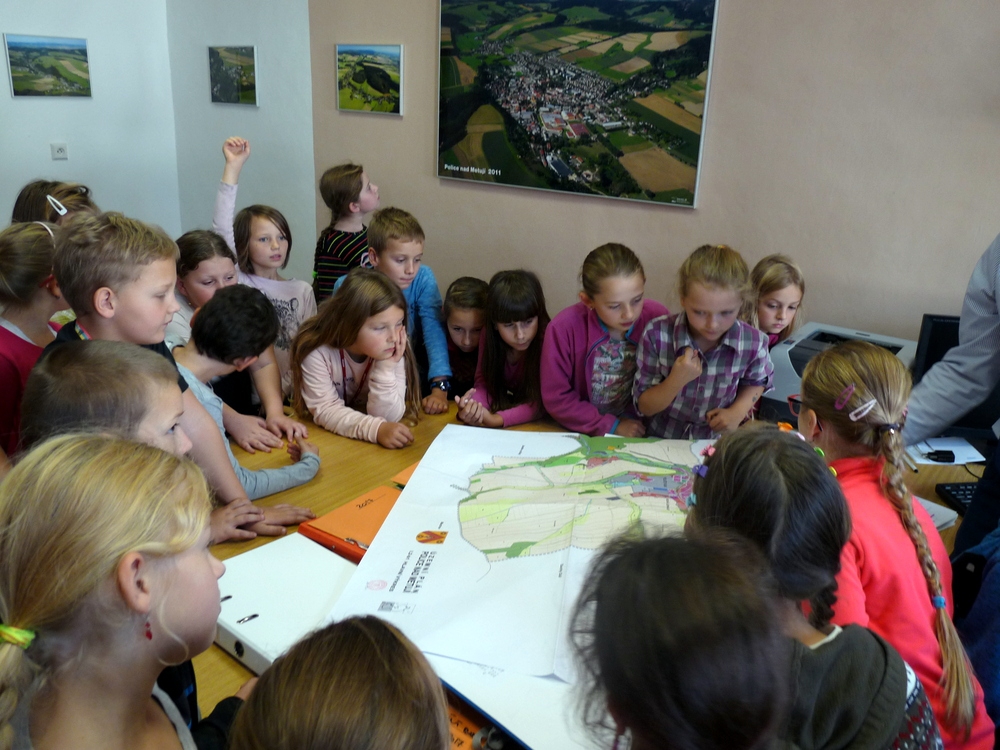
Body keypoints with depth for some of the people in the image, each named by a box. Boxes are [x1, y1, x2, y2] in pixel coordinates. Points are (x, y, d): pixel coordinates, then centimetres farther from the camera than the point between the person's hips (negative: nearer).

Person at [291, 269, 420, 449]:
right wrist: (375, 429, -40)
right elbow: (325, 411, -25)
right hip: (321, 438, -2)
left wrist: (385, 369, -30)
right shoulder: (316, 351, -22)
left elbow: (388, 418, -17)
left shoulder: (392, 352, -17)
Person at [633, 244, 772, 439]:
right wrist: (677, 381, -28)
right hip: (662, 440, -1)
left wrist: (738, 412, -6)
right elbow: (644, 407, -11)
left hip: (718, 446, 2)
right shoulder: (656, 335, -18)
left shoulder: (753, 342, -13)